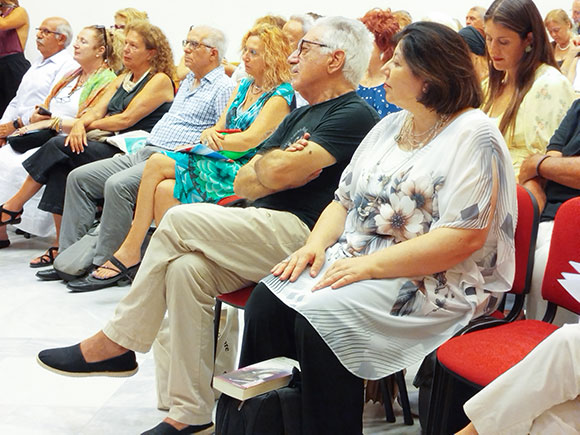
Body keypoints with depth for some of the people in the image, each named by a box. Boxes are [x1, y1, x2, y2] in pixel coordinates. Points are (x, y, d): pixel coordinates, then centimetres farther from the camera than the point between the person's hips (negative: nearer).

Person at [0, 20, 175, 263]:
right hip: (112, 147, 7)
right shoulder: (122, 80, 23)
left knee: (59, 146, -21)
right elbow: (97, 110, 11)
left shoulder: (160, 80, -3)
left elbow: (126, 119, -13)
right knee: (60, 167, -20)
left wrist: (82, 125, -5)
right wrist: (80, 124, -12)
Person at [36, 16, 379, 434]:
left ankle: (114, 343, -4)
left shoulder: (354, 114, -4)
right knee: (185, 268, -19)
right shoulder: (300, 116, 25)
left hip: (302, 236, -8)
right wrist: (278, 168, -3)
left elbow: (282, 172, -17)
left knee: (180, 219, -18)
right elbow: (242, 182, 17)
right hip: (267, 235, 8)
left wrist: (269, 167, 6)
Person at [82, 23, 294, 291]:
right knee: (164, 190, -22)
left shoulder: (280, 96, -6)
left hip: (241, 173, -7)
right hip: (221, 162, 7)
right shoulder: (244, 86, 20)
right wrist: (210, 133, -9)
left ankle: (129, 251, -9)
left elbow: (250, 140, -16)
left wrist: (214, 140, -9)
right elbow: (220, 127, 14)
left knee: (157, 163, -20)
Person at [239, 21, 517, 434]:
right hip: (354, 260, 8)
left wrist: (370, 265, -21)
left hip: (434, 283, -7)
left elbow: (465, 238, -20)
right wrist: (317, 244, -2)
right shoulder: (390, 126, 17)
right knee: (268, 298, -16)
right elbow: (344, 200, 20)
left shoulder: (473, 134, -10)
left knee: (320, 316, -30)